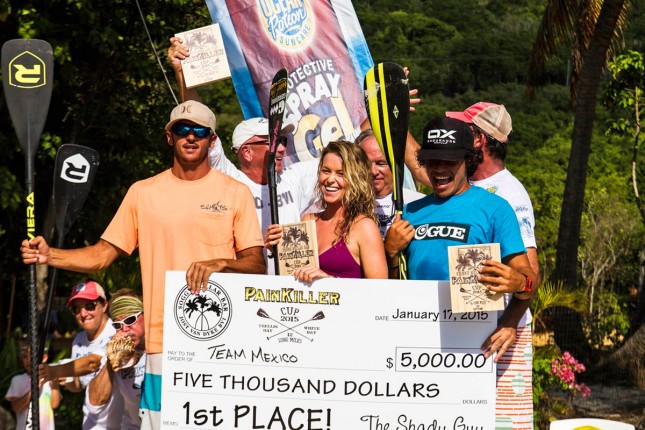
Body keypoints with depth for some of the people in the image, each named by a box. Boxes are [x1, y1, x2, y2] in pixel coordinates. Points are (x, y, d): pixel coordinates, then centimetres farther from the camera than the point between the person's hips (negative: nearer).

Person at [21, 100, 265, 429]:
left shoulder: (235, 193, 7)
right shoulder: (143, 193, 12)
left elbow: (258, 265, 2)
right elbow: (102, 254, 11)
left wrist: (220, 263, -18)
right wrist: (50, 255, -4)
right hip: (163, 340, 1)